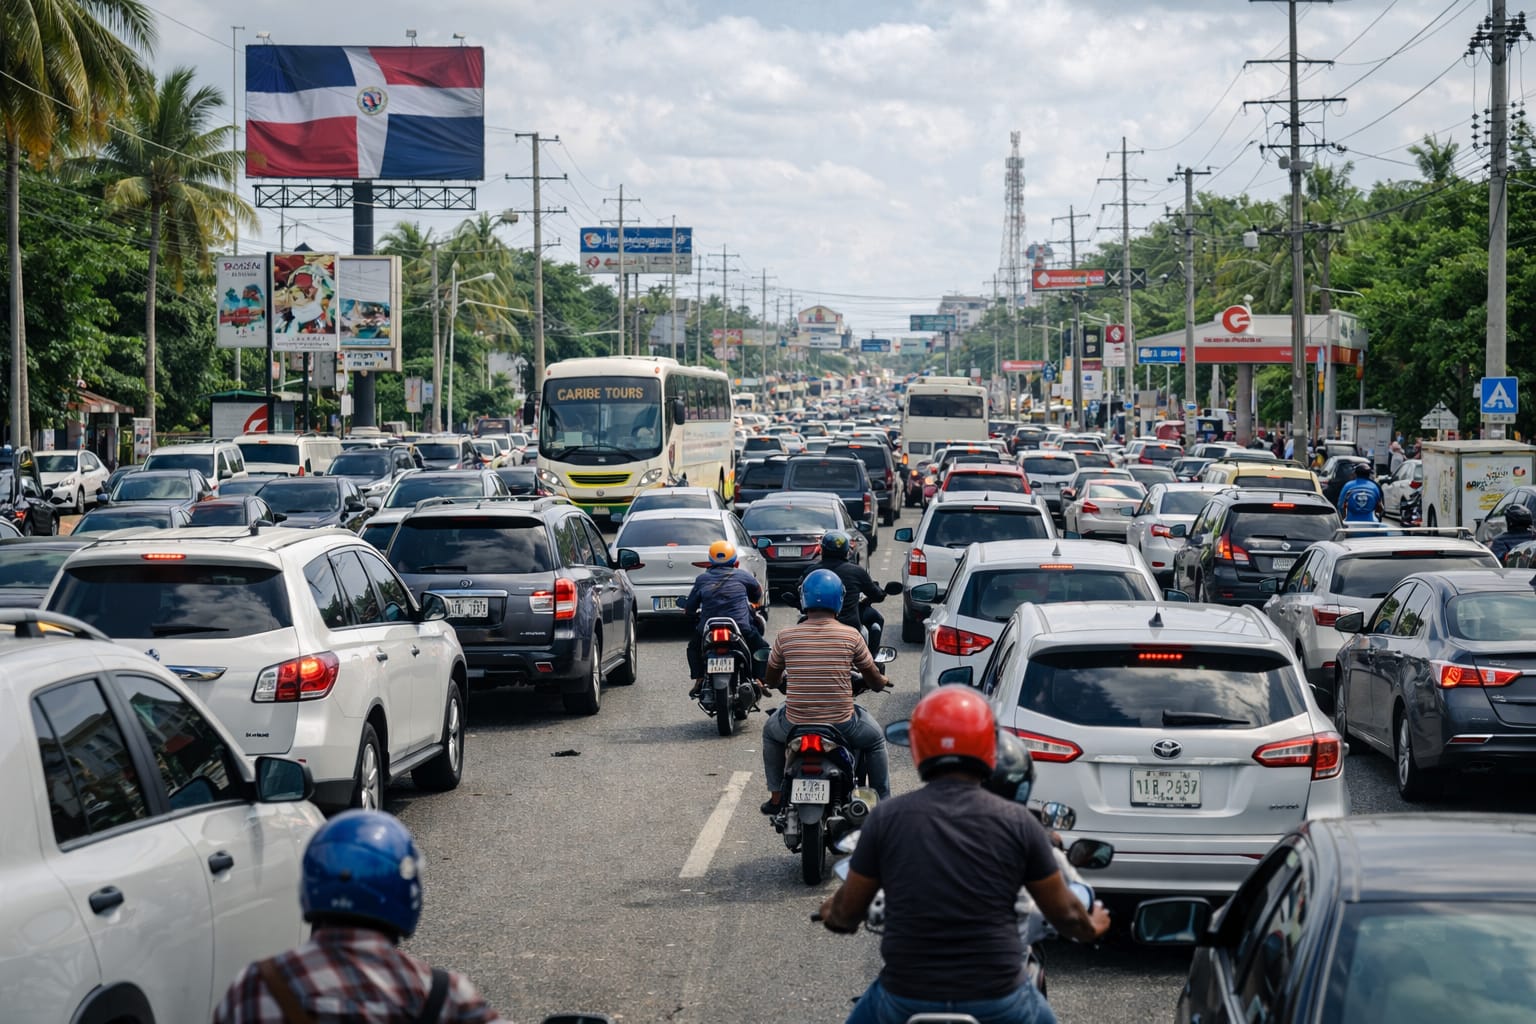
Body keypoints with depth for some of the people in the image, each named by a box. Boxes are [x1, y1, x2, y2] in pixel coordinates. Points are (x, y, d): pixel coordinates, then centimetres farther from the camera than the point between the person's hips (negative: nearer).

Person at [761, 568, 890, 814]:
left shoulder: (785, 636, -6)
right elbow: (875, 680, 4)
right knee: (875, 738, 30)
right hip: (842, 724, -1)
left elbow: (771, 681, 10)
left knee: (771, 731, 35)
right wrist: (883, 681, 29)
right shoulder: (851, 636, -8)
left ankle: (776, 797, 34)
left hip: (796, 724, 1)